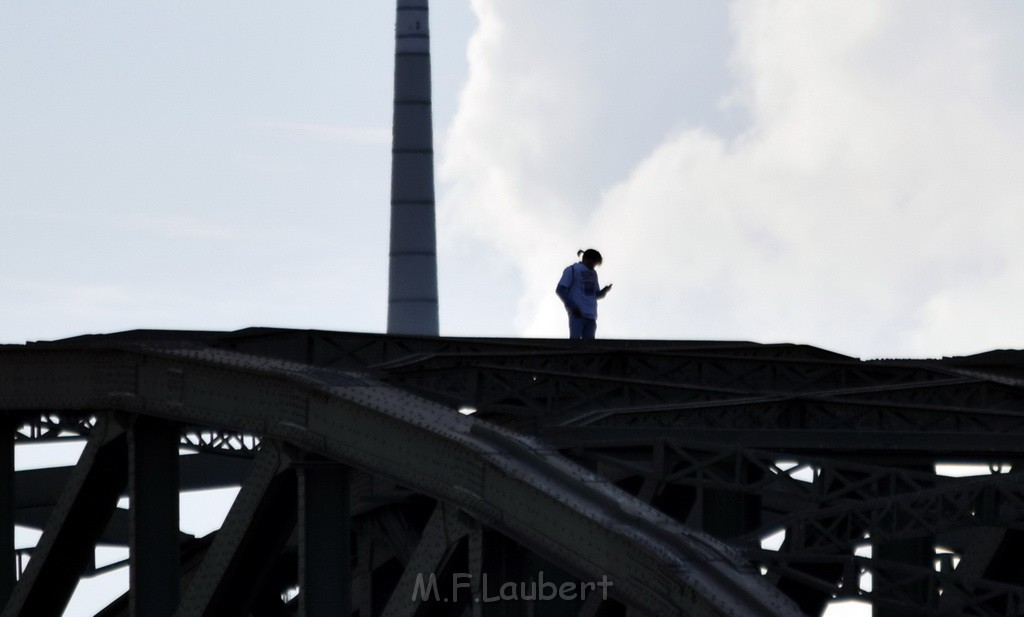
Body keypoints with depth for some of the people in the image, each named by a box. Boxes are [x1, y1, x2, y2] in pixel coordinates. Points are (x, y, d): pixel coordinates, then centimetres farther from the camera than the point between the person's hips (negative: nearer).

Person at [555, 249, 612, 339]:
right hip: (577, 315, -7)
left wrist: (605, 291, 1)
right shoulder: (572, 270, 1)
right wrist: (572, 307, -15)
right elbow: (560, 290, -5)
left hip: (591, 316, 7)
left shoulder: (593, 273, 21)